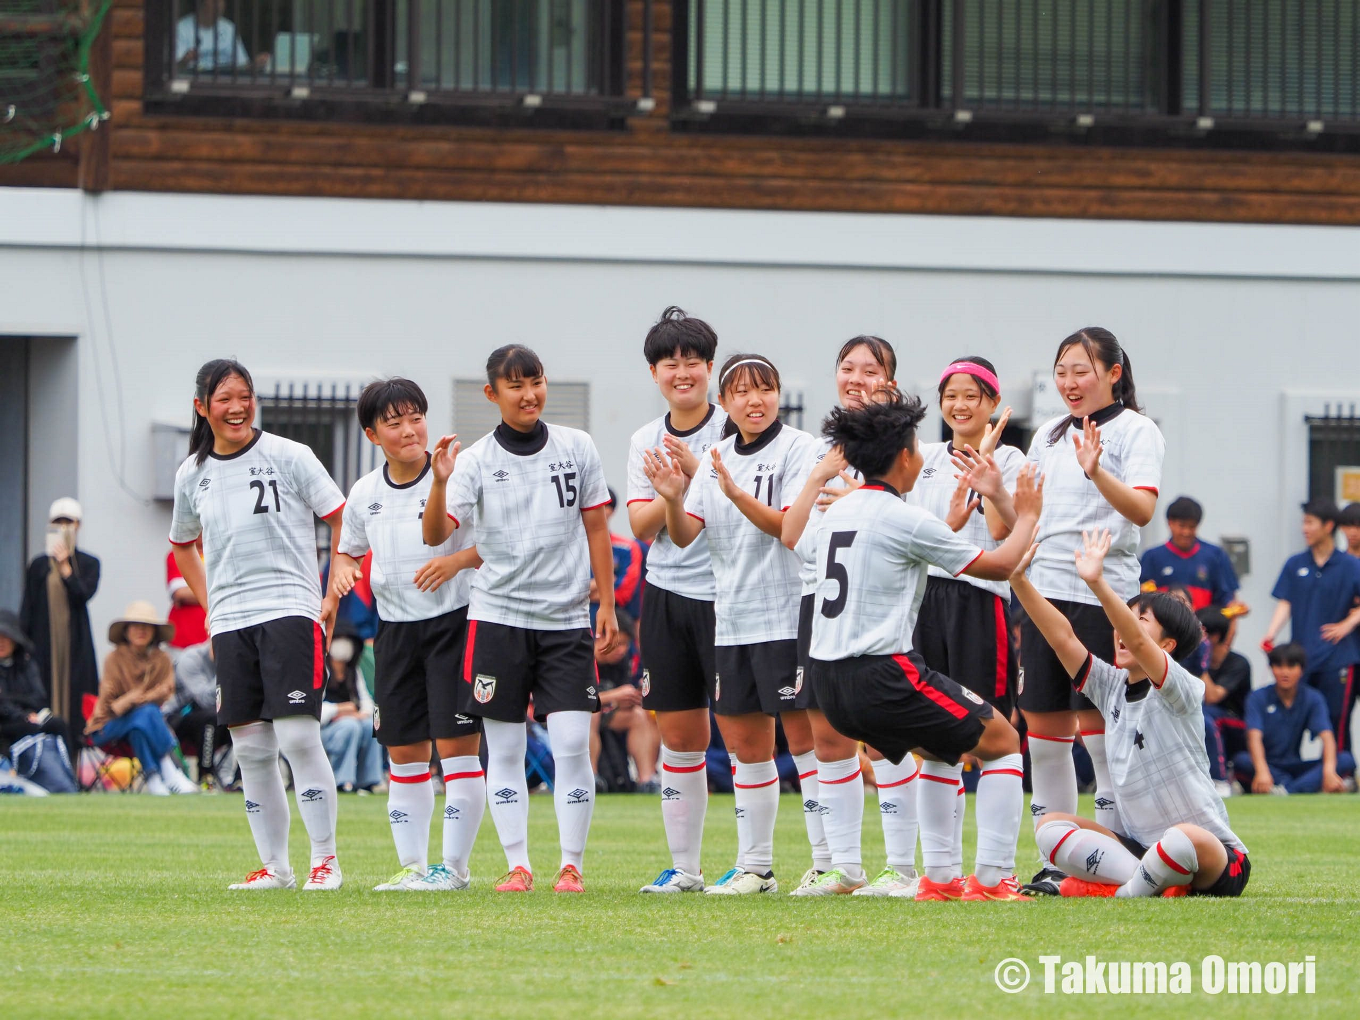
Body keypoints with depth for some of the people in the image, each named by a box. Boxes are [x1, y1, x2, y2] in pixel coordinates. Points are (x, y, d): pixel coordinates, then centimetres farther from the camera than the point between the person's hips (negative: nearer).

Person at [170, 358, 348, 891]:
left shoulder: (287, 456, -3)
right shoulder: (192, 475, 11)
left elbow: (343, 520, 1)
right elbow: (183, 544, 28)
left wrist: (334, 595, -4)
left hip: (290, 611, -5)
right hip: (229, 624, 5)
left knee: (298, 737, -13)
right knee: (251, 750, 3)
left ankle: (325, 860, -6)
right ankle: (274, 866, 11)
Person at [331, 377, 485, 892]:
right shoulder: (365, 494, 6)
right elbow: (349, 549, 22)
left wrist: (459, 560, -23)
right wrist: (343, 570, -1)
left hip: (454, 622, -5)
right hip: (395, 630, 5)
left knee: (456, 748, -8)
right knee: (404, 755, 7)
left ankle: (454, 865, -3)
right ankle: (412, 865, 13)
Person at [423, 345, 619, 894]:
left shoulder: (576, 447, 3)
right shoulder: (477, 460, -3)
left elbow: (596, 529, 10)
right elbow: (435, 534, -12)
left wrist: (607, 606, 8)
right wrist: (440, 483, -30)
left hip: (566, 619, 1)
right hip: (498, 616, -1)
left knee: (572, 743, -8)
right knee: (504, 748, 1)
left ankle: (570, 865, 0)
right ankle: (518, 865, 7)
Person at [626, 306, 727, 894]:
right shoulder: (646, 442, 9)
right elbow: (642, 526, 1)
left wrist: (698, 474, -23)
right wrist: (674, 488, -16)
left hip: (726, 595, -4)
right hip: (667, 596, 4)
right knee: (678, 735, 6)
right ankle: (684, 866, 12)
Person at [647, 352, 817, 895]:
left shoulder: (797, 448, -6)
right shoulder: (717, 457, 12)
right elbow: (684, 536, 6)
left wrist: (736, 494, -28)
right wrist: (673, 500, -15)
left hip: (788, 615, -6)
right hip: (730, 620, 6)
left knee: (804, 738, -6)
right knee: (745, 745, 9)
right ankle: (754, 866, 15)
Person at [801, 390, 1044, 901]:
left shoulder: (835, 514, 11)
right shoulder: (905, 520, -10)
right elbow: (998, 565, -4)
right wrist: (1027, 517, 16)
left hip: (828, 677, 8)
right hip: (882, 675, -8)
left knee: (941, 749, 29)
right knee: (1003, 741, 6)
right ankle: (991, 878, -3)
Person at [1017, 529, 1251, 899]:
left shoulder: (1183, 690, -11)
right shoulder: (1112, 687, 8)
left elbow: (1137, 643, -29)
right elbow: (1061, 636, -2)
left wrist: (1098, 583, -43)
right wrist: (1018, 579, -12)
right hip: (1136, 847, 7)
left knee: (1184, 839, -41)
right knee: (1050, 827, -9)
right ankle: (1160, 882, -21)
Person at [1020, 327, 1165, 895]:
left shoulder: (1136, 432, -3)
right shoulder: (1049, 436, 17)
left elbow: (1142, 508, -17)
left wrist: (1096, 472, -33)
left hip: (1102, 595, -7)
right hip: (1045, 591, 7)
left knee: (1100, 731, -7)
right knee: (1042, 730, 5)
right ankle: (1056, 864, 11)